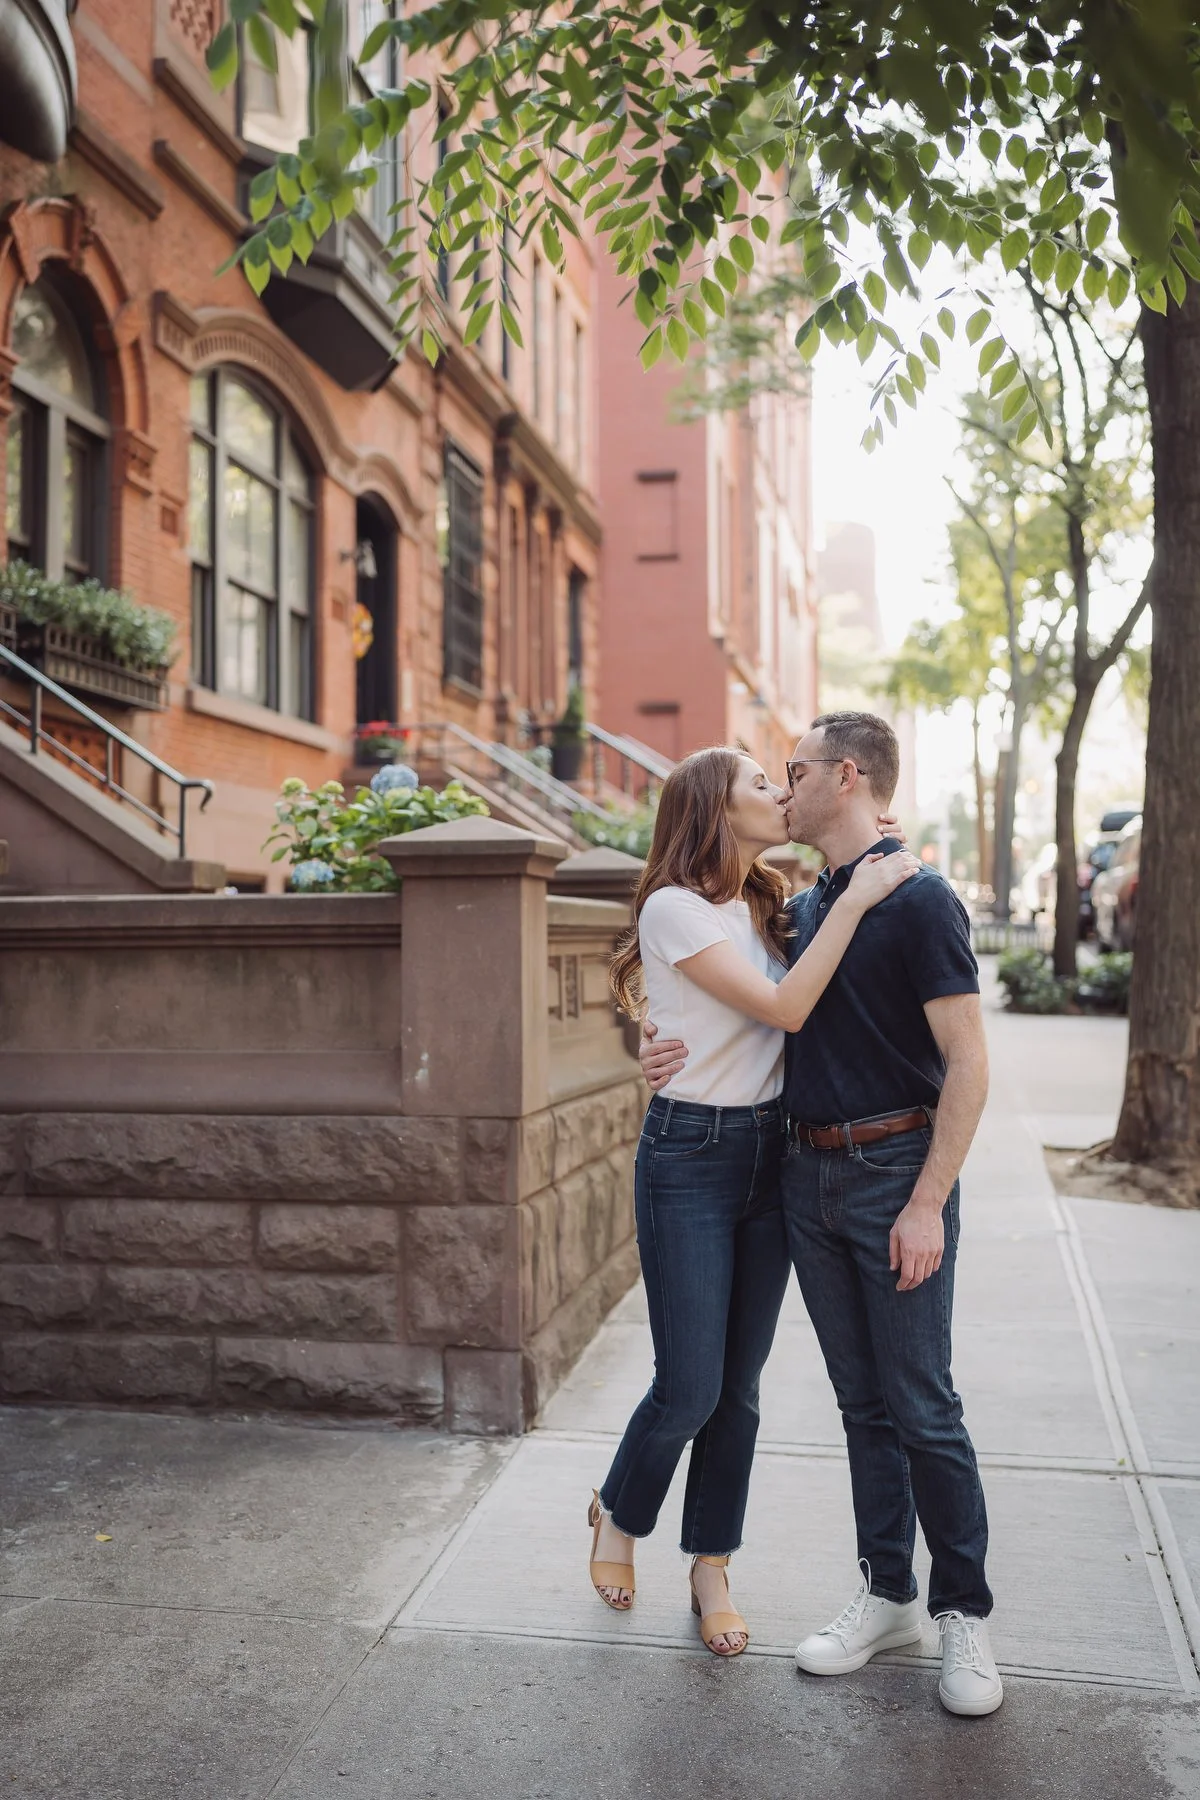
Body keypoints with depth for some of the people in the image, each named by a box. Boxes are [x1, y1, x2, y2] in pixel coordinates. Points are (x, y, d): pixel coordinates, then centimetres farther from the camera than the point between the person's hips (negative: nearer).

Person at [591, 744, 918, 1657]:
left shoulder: (766, 907, 10)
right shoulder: (675, 907, -13)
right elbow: (786, 1007, -21)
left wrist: (861, 857, 1)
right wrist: (854, 899, -20)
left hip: (769, 1154, 7)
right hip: (690, 1156, -7)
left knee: (740, 1386, 11)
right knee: (690, 1387, -1)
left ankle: (712, 1570, 27)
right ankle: (619, 1515, 29)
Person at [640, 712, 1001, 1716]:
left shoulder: (918, 900, -11)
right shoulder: (802, 908, 12)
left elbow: (967, 1064, -14)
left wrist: (927, 1203, -19)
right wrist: (670, 1044, 0)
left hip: (895, 1172, -7)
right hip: (809, 1173, 7)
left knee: (922, 1408, 1)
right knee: (862, 1403, 14)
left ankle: (965, 1614, 18)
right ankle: (888, 1597, 26)